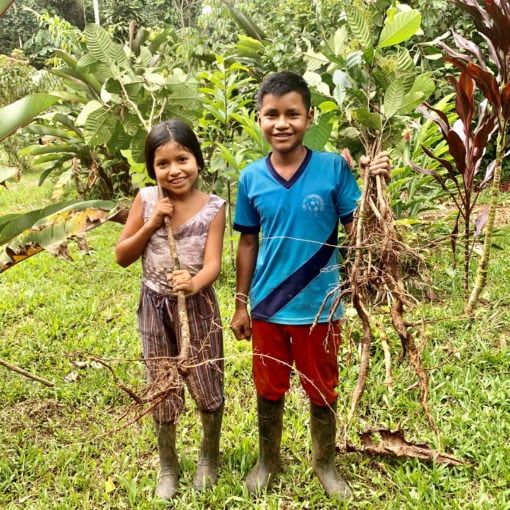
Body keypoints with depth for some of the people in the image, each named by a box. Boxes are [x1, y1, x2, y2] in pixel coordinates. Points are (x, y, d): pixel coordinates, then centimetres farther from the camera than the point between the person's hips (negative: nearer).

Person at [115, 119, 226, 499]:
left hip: (198, 306, -1)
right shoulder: (147, 200, -7)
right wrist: (151, 224, -18)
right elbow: (122, 257, -4)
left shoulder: (213, 207, -11)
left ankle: (209, 456, 38)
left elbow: (213, 263, -18)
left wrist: (194, 283, -40)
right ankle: (168, 467, 35)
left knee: (208, 388, 9)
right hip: (156, 306, 2)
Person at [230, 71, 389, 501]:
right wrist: (241, 304, 6)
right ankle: (268, 460, 43)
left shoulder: (334, 168, -11)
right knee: (269, 391, 19)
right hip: (267, 307, 2)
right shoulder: (251, 178, -5)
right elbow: (248, 243, 4)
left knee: (322, 392, 17)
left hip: (320, 306, -1)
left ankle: (325, 463, 42)